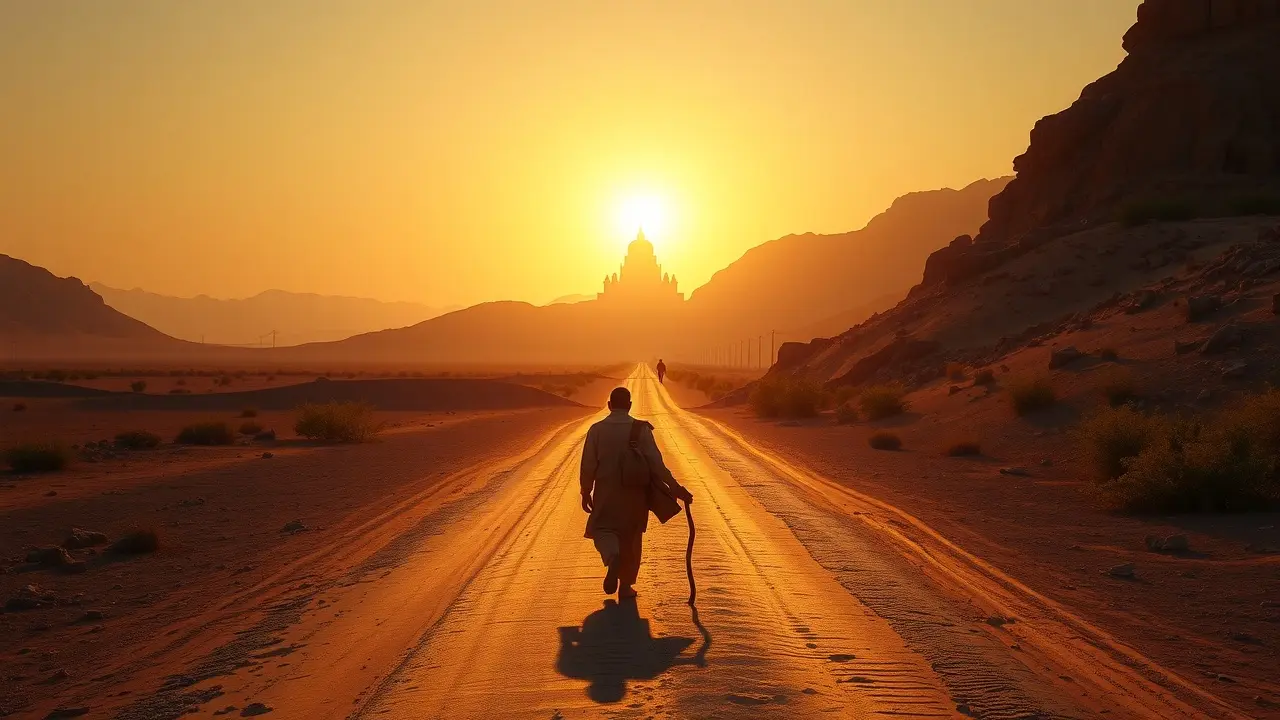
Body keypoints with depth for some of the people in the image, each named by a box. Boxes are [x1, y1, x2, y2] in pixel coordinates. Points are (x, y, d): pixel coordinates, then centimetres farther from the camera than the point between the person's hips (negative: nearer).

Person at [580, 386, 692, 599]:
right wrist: (675, 488, -7)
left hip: (606, 493, -1)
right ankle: (625, 586, 20)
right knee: (631, 540, 16)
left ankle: (612, 557, -21)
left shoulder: (596, 430, -6)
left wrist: (586, 492, 10)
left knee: (604, 530, 13)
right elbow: (656, 463, -12)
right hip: (635, 494, 1)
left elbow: (588, 465, -3)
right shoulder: (641, 430, -8)